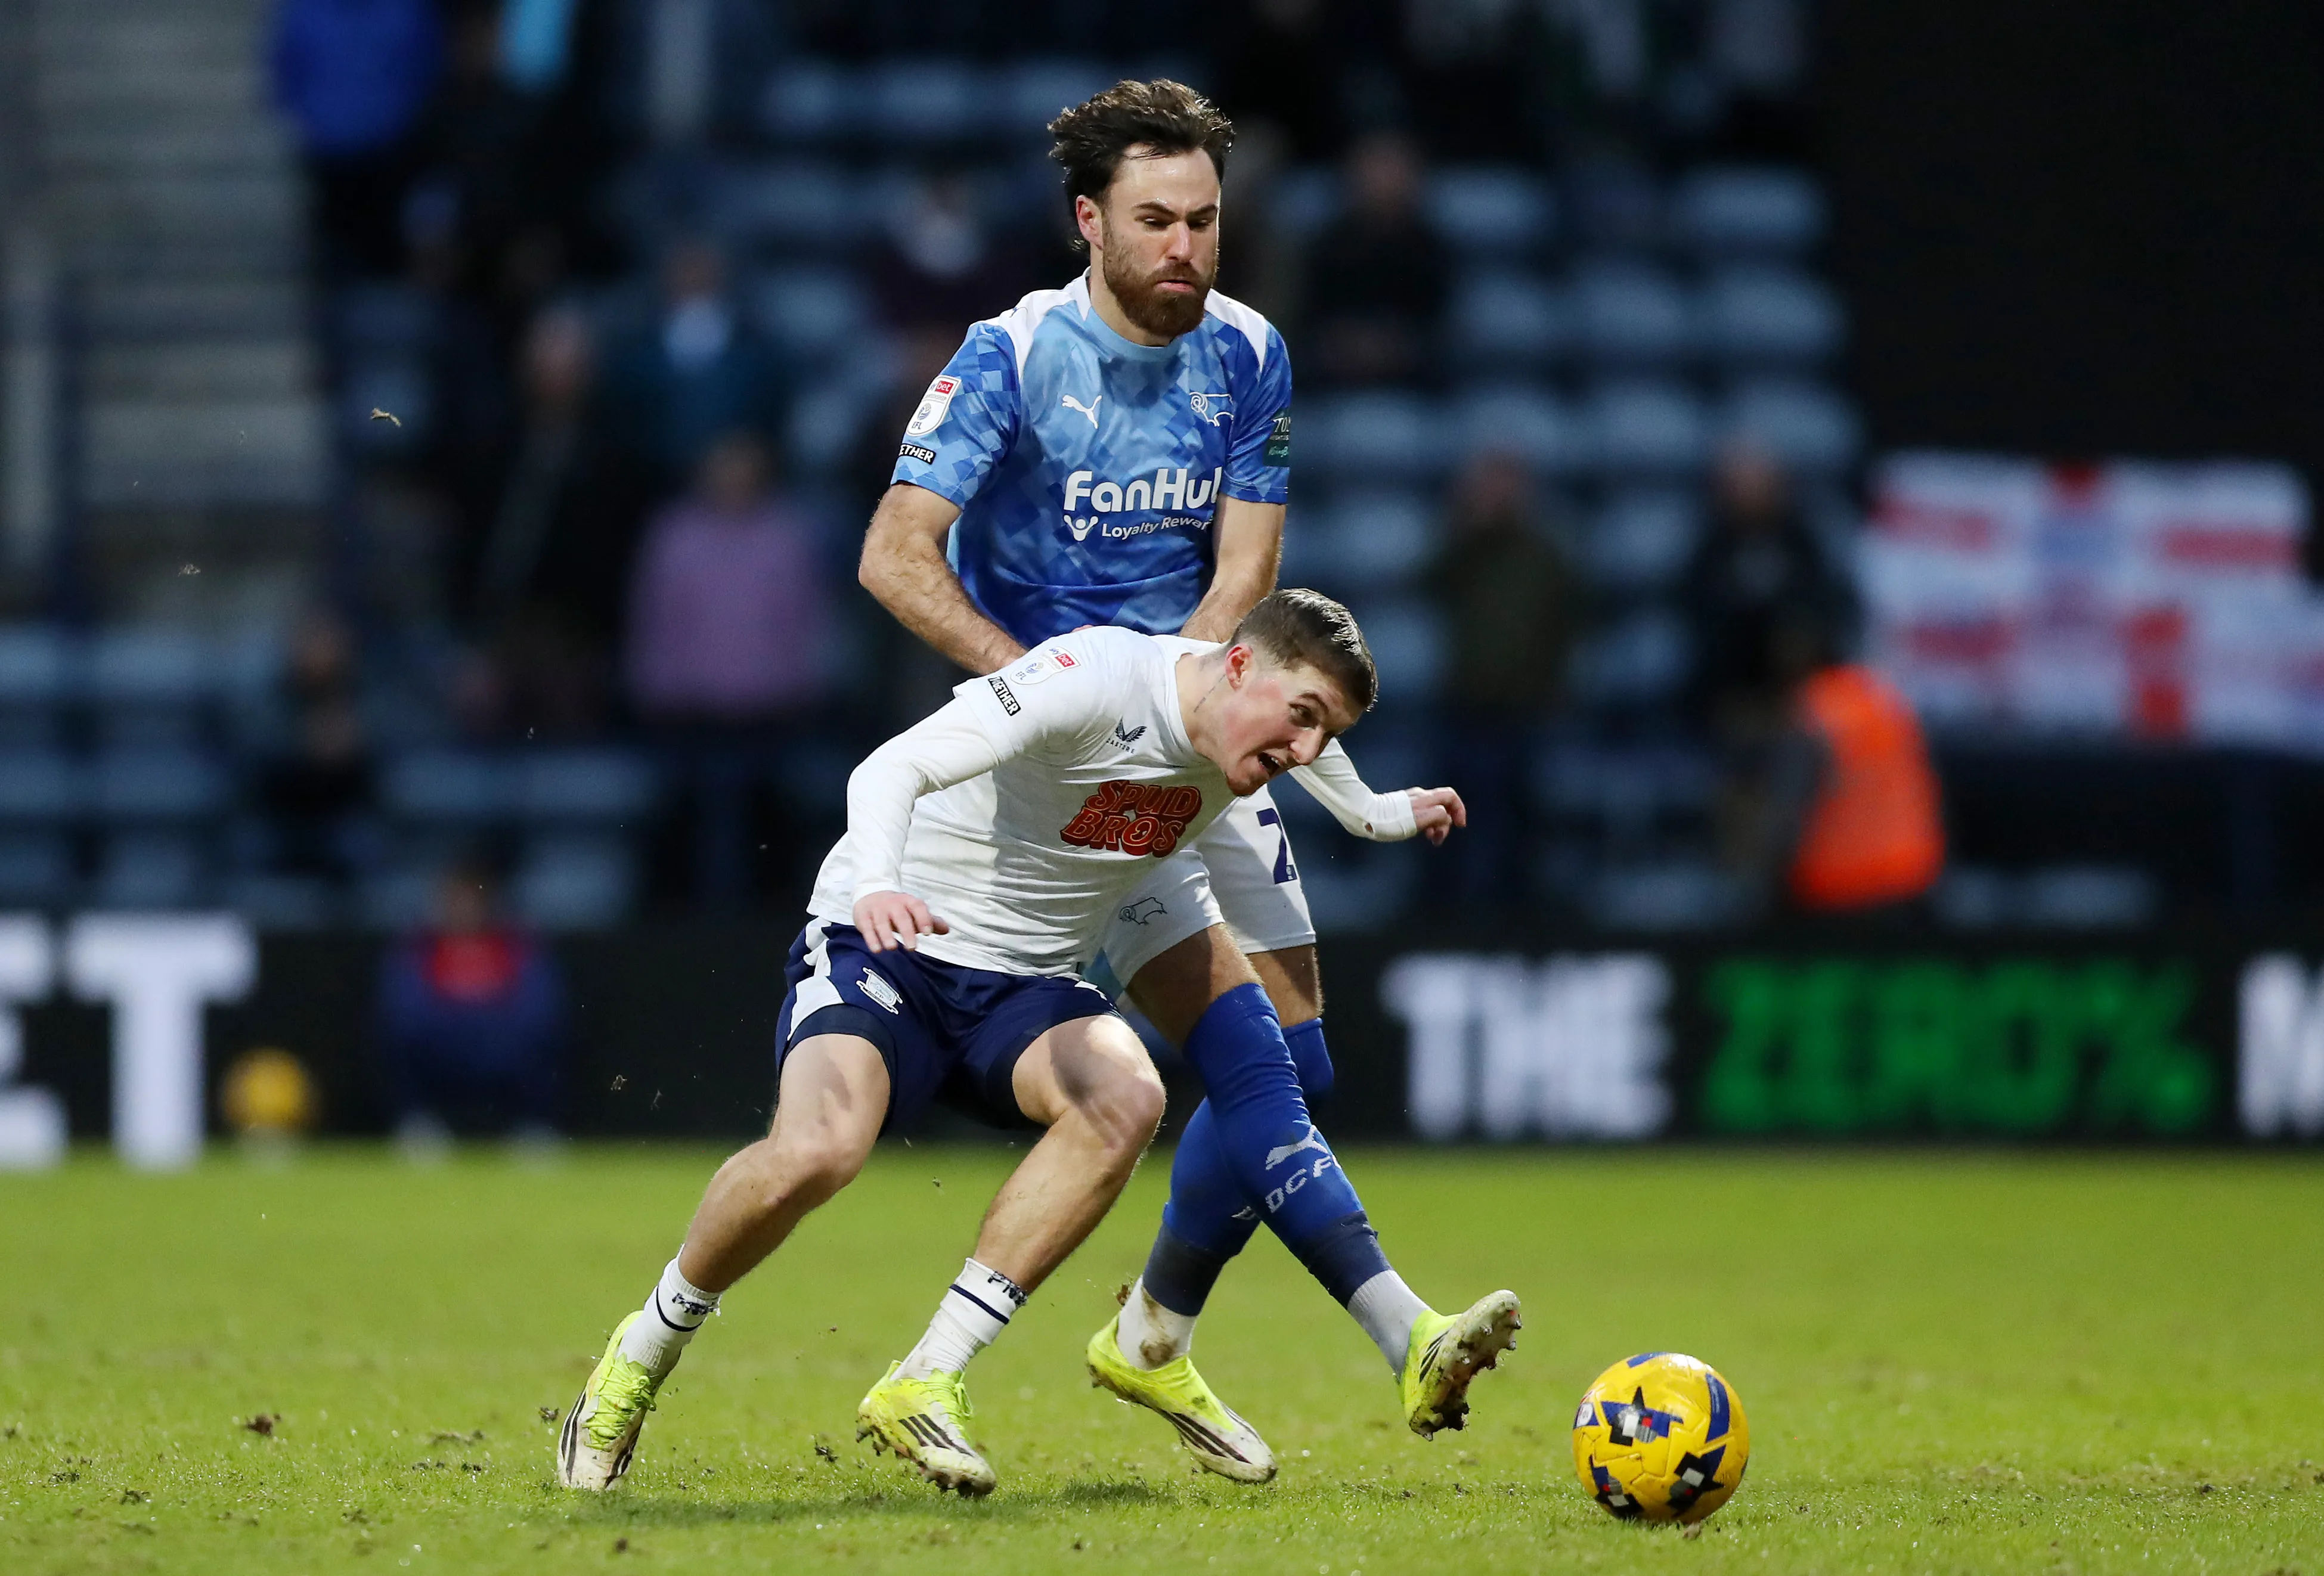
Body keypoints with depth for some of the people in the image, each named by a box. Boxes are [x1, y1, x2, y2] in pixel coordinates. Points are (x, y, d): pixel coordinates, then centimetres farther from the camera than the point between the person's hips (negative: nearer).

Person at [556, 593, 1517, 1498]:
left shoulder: (1238, 742, 1)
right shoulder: (1097, 679, -24)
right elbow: (893, 768, -38)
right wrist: (878, 886, -55)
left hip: (1029, 990, 7)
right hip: (881, 947, -6)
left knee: (1124, 1095, -29)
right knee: (816, 1150, -34)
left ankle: (924, 1385, -29)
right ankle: (643, 1350, -4)